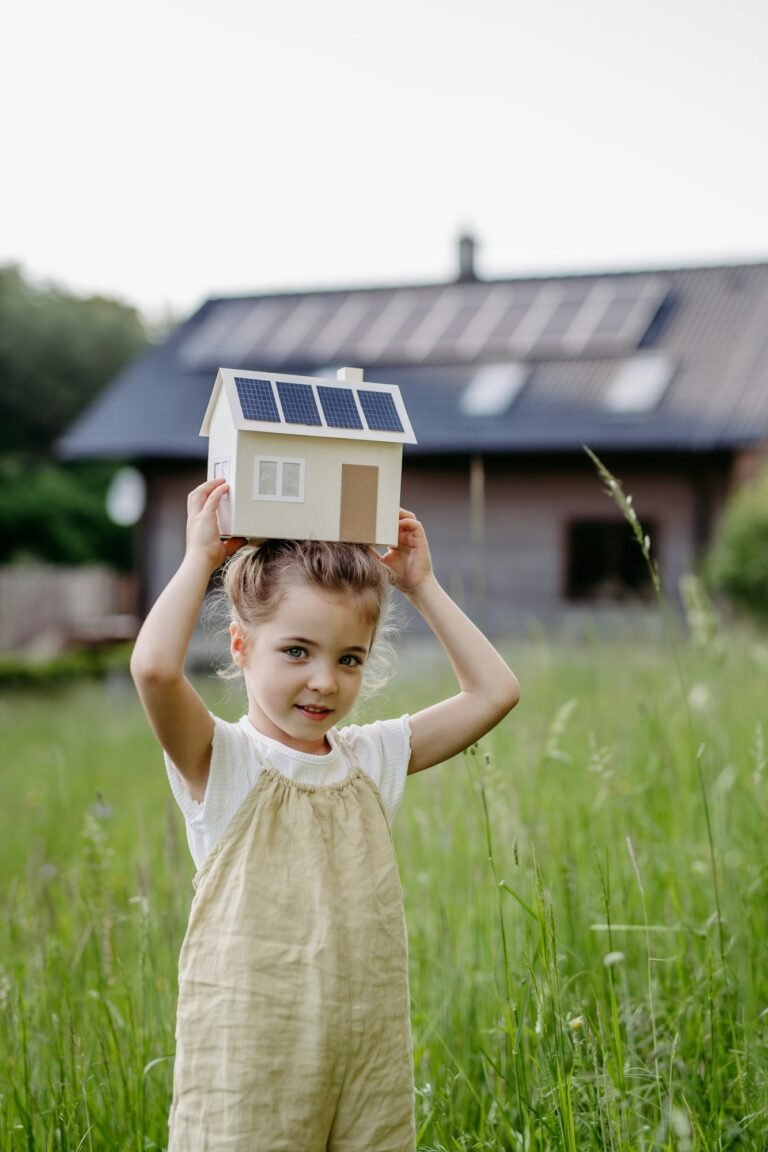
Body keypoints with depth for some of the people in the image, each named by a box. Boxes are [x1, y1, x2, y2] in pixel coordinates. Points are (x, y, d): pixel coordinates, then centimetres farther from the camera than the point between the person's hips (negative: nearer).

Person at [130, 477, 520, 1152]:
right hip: (252, 1055, -4)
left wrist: (421, 587, 7)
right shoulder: (221, 762, -7)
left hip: (371, 1050, 5)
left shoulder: (372, 758, 8)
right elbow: (155, 667, -26)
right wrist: (201, 556, -13)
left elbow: (494, 691, 8)